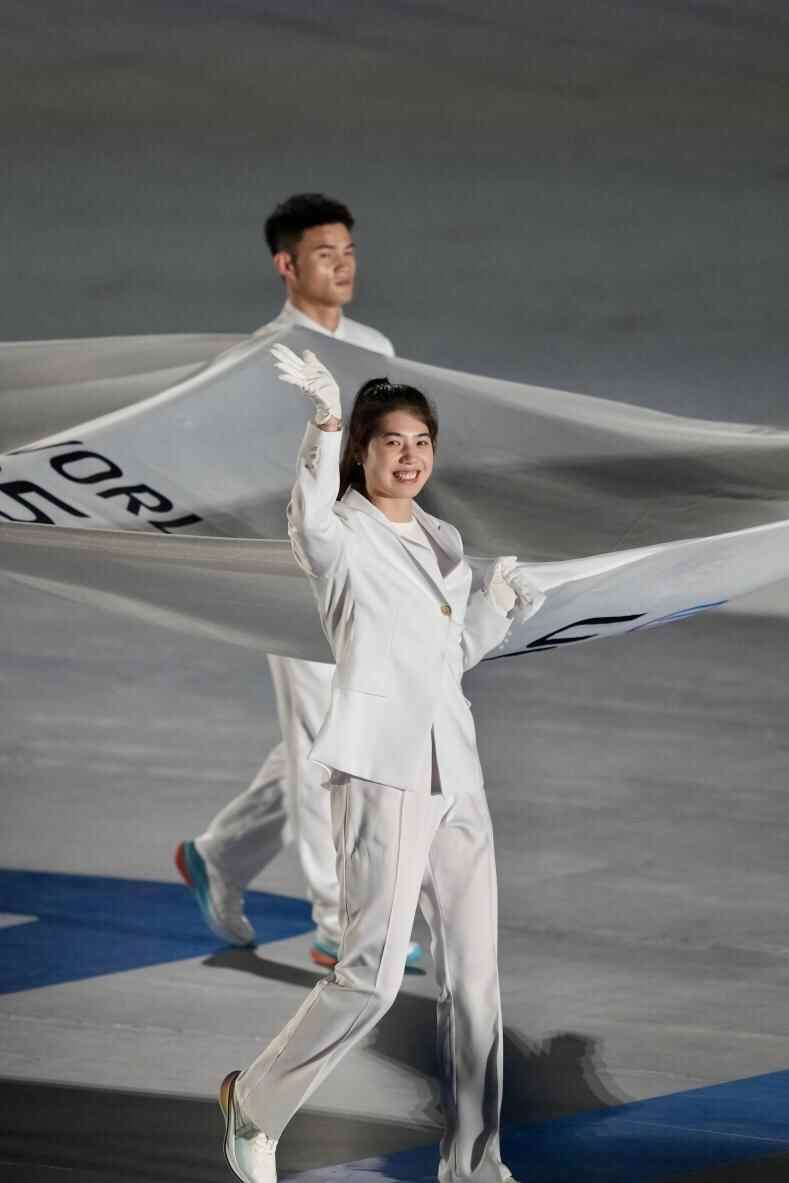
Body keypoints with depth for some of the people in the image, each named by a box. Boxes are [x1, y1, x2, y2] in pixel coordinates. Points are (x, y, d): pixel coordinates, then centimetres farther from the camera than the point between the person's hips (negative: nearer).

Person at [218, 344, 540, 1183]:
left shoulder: (443, 543, 18)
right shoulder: (343, 538, -4)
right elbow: (309, 518, -28)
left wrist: (499, 602, 9)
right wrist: (325, 418, -44)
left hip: (456, 772, 7)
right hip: (382, 770, -7)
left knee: (474, 977, 6)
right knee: (373, 973, -12)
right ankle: (256, 1102, 8)